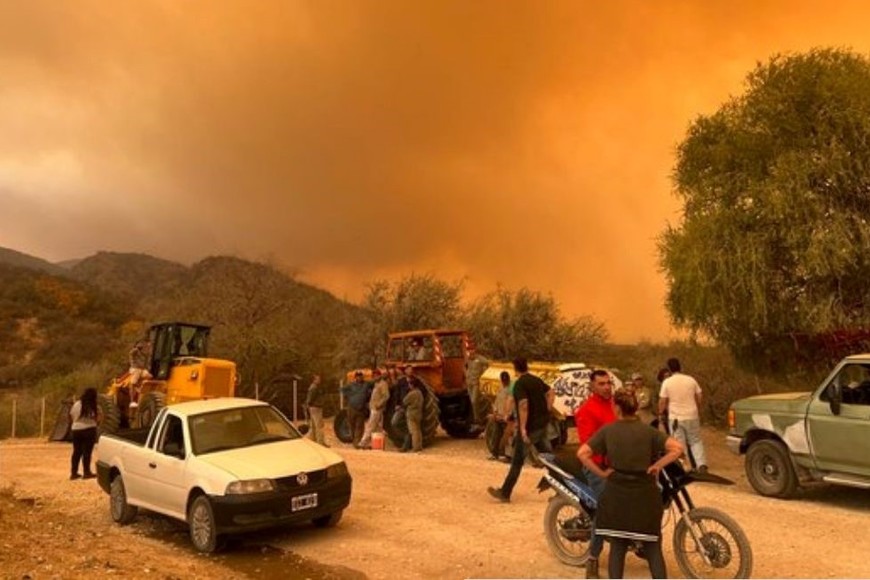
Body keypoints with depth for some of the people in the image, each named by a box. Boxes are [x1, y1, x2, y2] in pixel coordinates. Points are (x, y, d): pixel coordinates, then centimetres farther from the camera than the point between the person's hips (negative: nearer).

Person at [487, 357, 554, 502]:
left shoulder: (519, 384, -16)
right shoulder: (536, 380, 9)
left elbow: (523, 405, -26)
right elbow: (551, 393, 18)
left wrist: (523, 428, -26)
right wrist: (546, 412, 16)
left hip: (530, 427, -7)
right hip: (542, 425, 7)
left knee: (517, 462, 1)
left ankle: (504, 493, 10)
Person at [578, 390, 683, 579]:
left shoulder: (607, 431, -2)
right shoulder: (648, 431, -3)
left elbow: (582, 453, -9)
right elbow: (677, 448, -14)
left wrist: (601, 473, -1)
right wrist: (657, 466, -7)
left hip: (616, 493, 1)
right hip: (644, 493, -1)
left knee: (617, 547, 11)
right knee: (653, 548, 10)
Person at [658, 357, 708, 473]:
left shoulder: (667, 382, -8)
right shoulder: (691, 380, 0)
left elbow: (662, 401, -6)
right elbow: (699, 398, 8)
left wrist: (660, 413, 11)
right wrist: (698, 412, 22)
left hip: (675, 418, -2)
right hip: (692, 416, 2)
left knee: (679, 444, 4)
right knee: (696, 441, 15)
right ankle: (701, 464, 4)